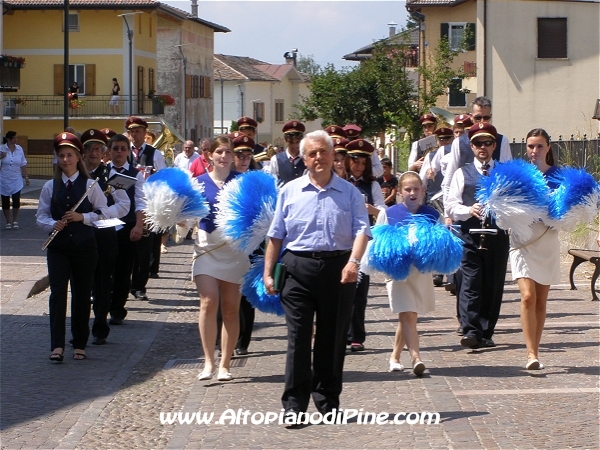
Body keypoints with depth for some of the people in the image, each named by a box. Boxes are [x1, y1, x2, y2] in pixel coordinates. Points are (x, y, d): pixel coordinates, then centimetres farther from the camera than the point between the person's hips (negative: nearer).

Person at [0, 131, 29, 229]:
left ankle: (15, 221, 10)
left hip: (16, 180, 1)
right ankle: (8, 222, 19)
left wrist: (26, 177, 8)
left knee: (16, 200, -7)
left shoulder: (19, 149, 2)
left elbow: (23, 165, 9)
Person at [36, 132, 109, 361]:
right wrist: (52, 224, -13)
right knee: (57, 293, -9)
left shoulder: (90, 185, 0)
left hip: (84, 246, -1)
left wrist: (82, 217, -16)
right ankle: (57, 346, -11)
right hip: (58, 247, 1)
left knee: (82, 295, 5)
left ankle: (80, 345, 15)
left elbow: (103, 212, -1)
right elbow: (41, 215, 7)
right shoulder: (50, 186, 6)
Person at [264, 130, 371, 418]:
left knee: (333, 338, 8)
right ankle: (294, 404, -2)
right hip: (299, 267, 0)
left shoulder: (349, 193, 6)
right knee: (298, 337, -4)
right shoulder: (290, 191, 7)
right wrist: (267, 273, 6)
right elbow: (276, 236, 10)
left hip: (338, 268, 1)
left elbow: (361, 230, -5)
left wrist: (353, 261, -22)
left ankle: (328, 402, 19)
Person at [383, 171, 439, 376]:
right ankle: (415, 357, -21)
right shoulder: (388, 214, 2)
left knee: (408, 316, 11)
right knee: (407, 315, -14)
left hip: (422, 270, 3)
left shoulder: (432, 215, 6)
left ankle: (395, 357, 26)